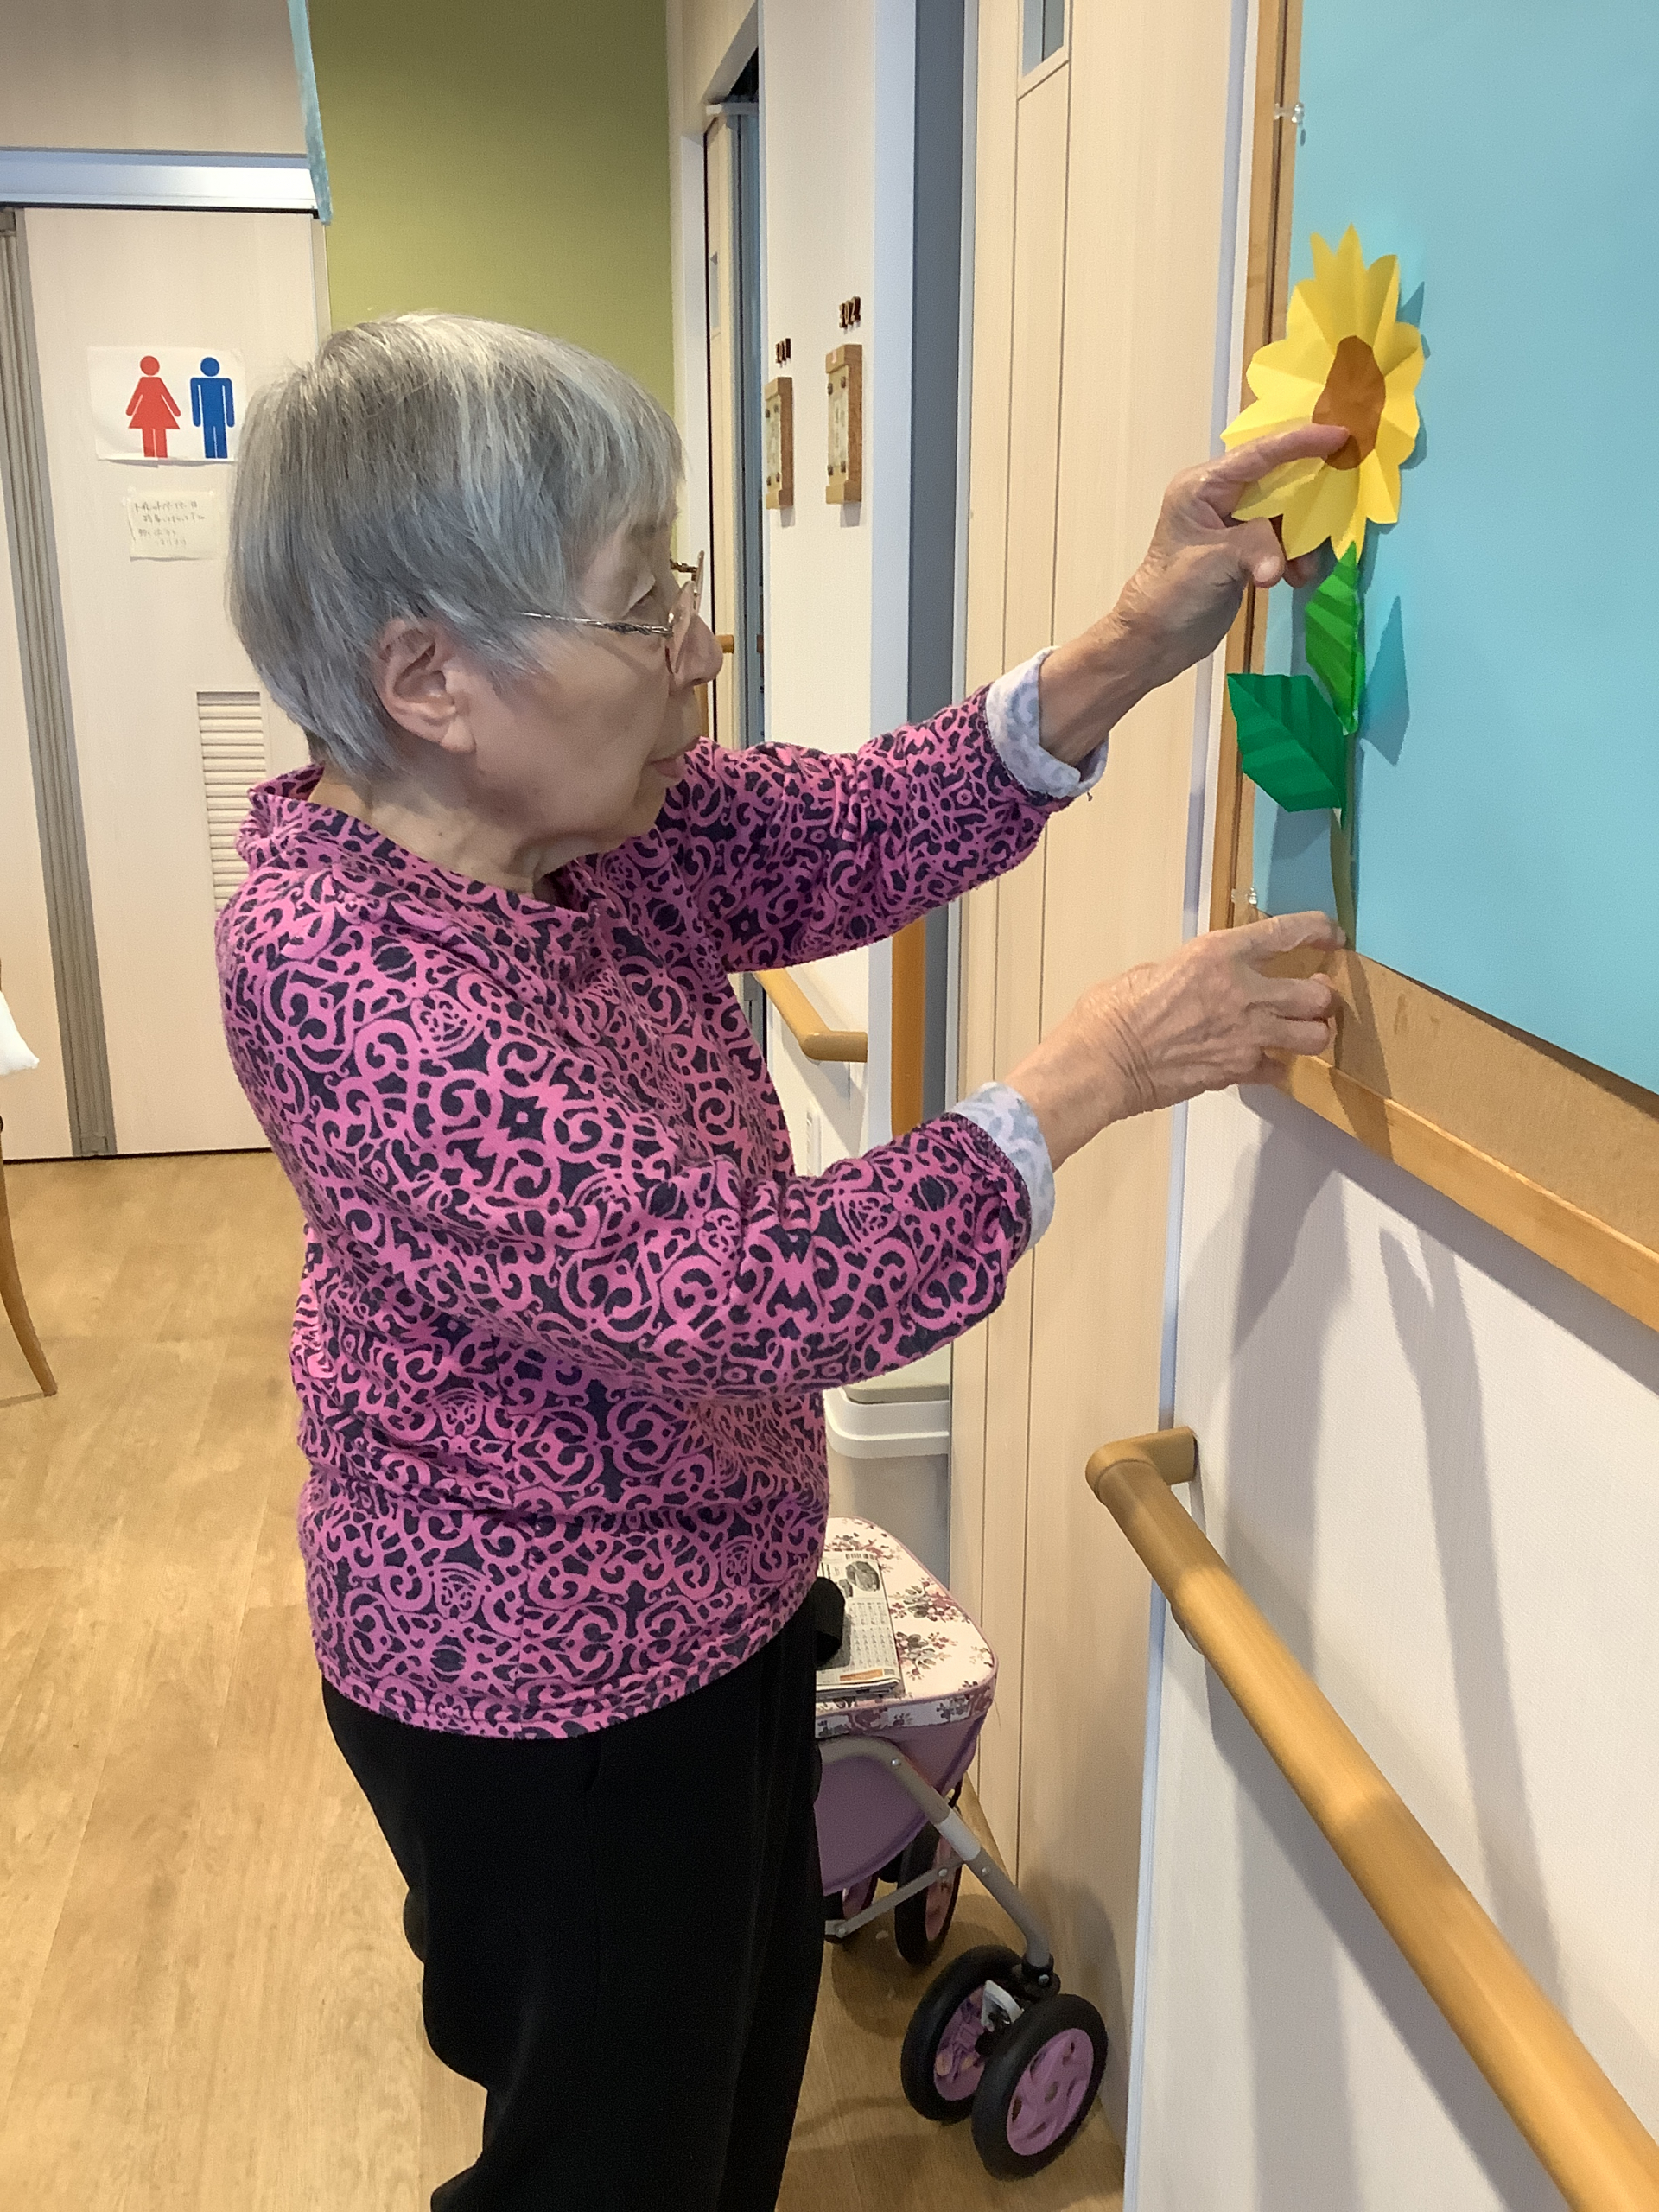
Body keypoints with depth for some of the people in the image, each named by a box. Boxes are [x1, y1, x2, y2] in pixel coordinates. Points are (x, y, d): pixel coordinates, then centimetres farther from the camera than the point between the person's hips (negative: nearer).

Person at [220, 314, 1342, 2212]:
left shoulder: (565, 824, -6)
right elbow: (740, 1291, -36)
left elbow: (867, 830, -6)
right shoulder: (341, 964, -32)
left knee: (742, 2052, 30)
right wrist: (1085, 1077, -30)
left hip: (700, 1602, 8)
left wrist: (1129, 650, -20)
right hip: (549, 1694, -8)